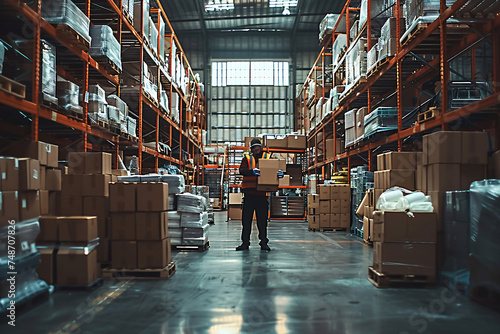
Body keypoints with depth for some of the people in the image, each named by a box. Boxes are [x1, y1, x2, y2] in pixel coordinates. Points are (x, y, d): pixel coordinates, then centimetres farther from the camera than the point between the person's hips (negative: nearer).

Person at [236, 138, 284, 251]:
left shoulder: (268, 157, 9)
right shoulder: (247, 158, 9)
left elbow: (275, 169, 6)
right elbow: (241, 170, -5)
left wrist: (280, 173, -17)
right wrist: (252, 171, -23)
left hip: (262, 194, 0)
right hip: (249, 193, 1)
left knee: (262, 219, 5)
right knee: (246, 219, 5)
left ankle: (264, 243, 14)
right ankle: (245, 242, 14)